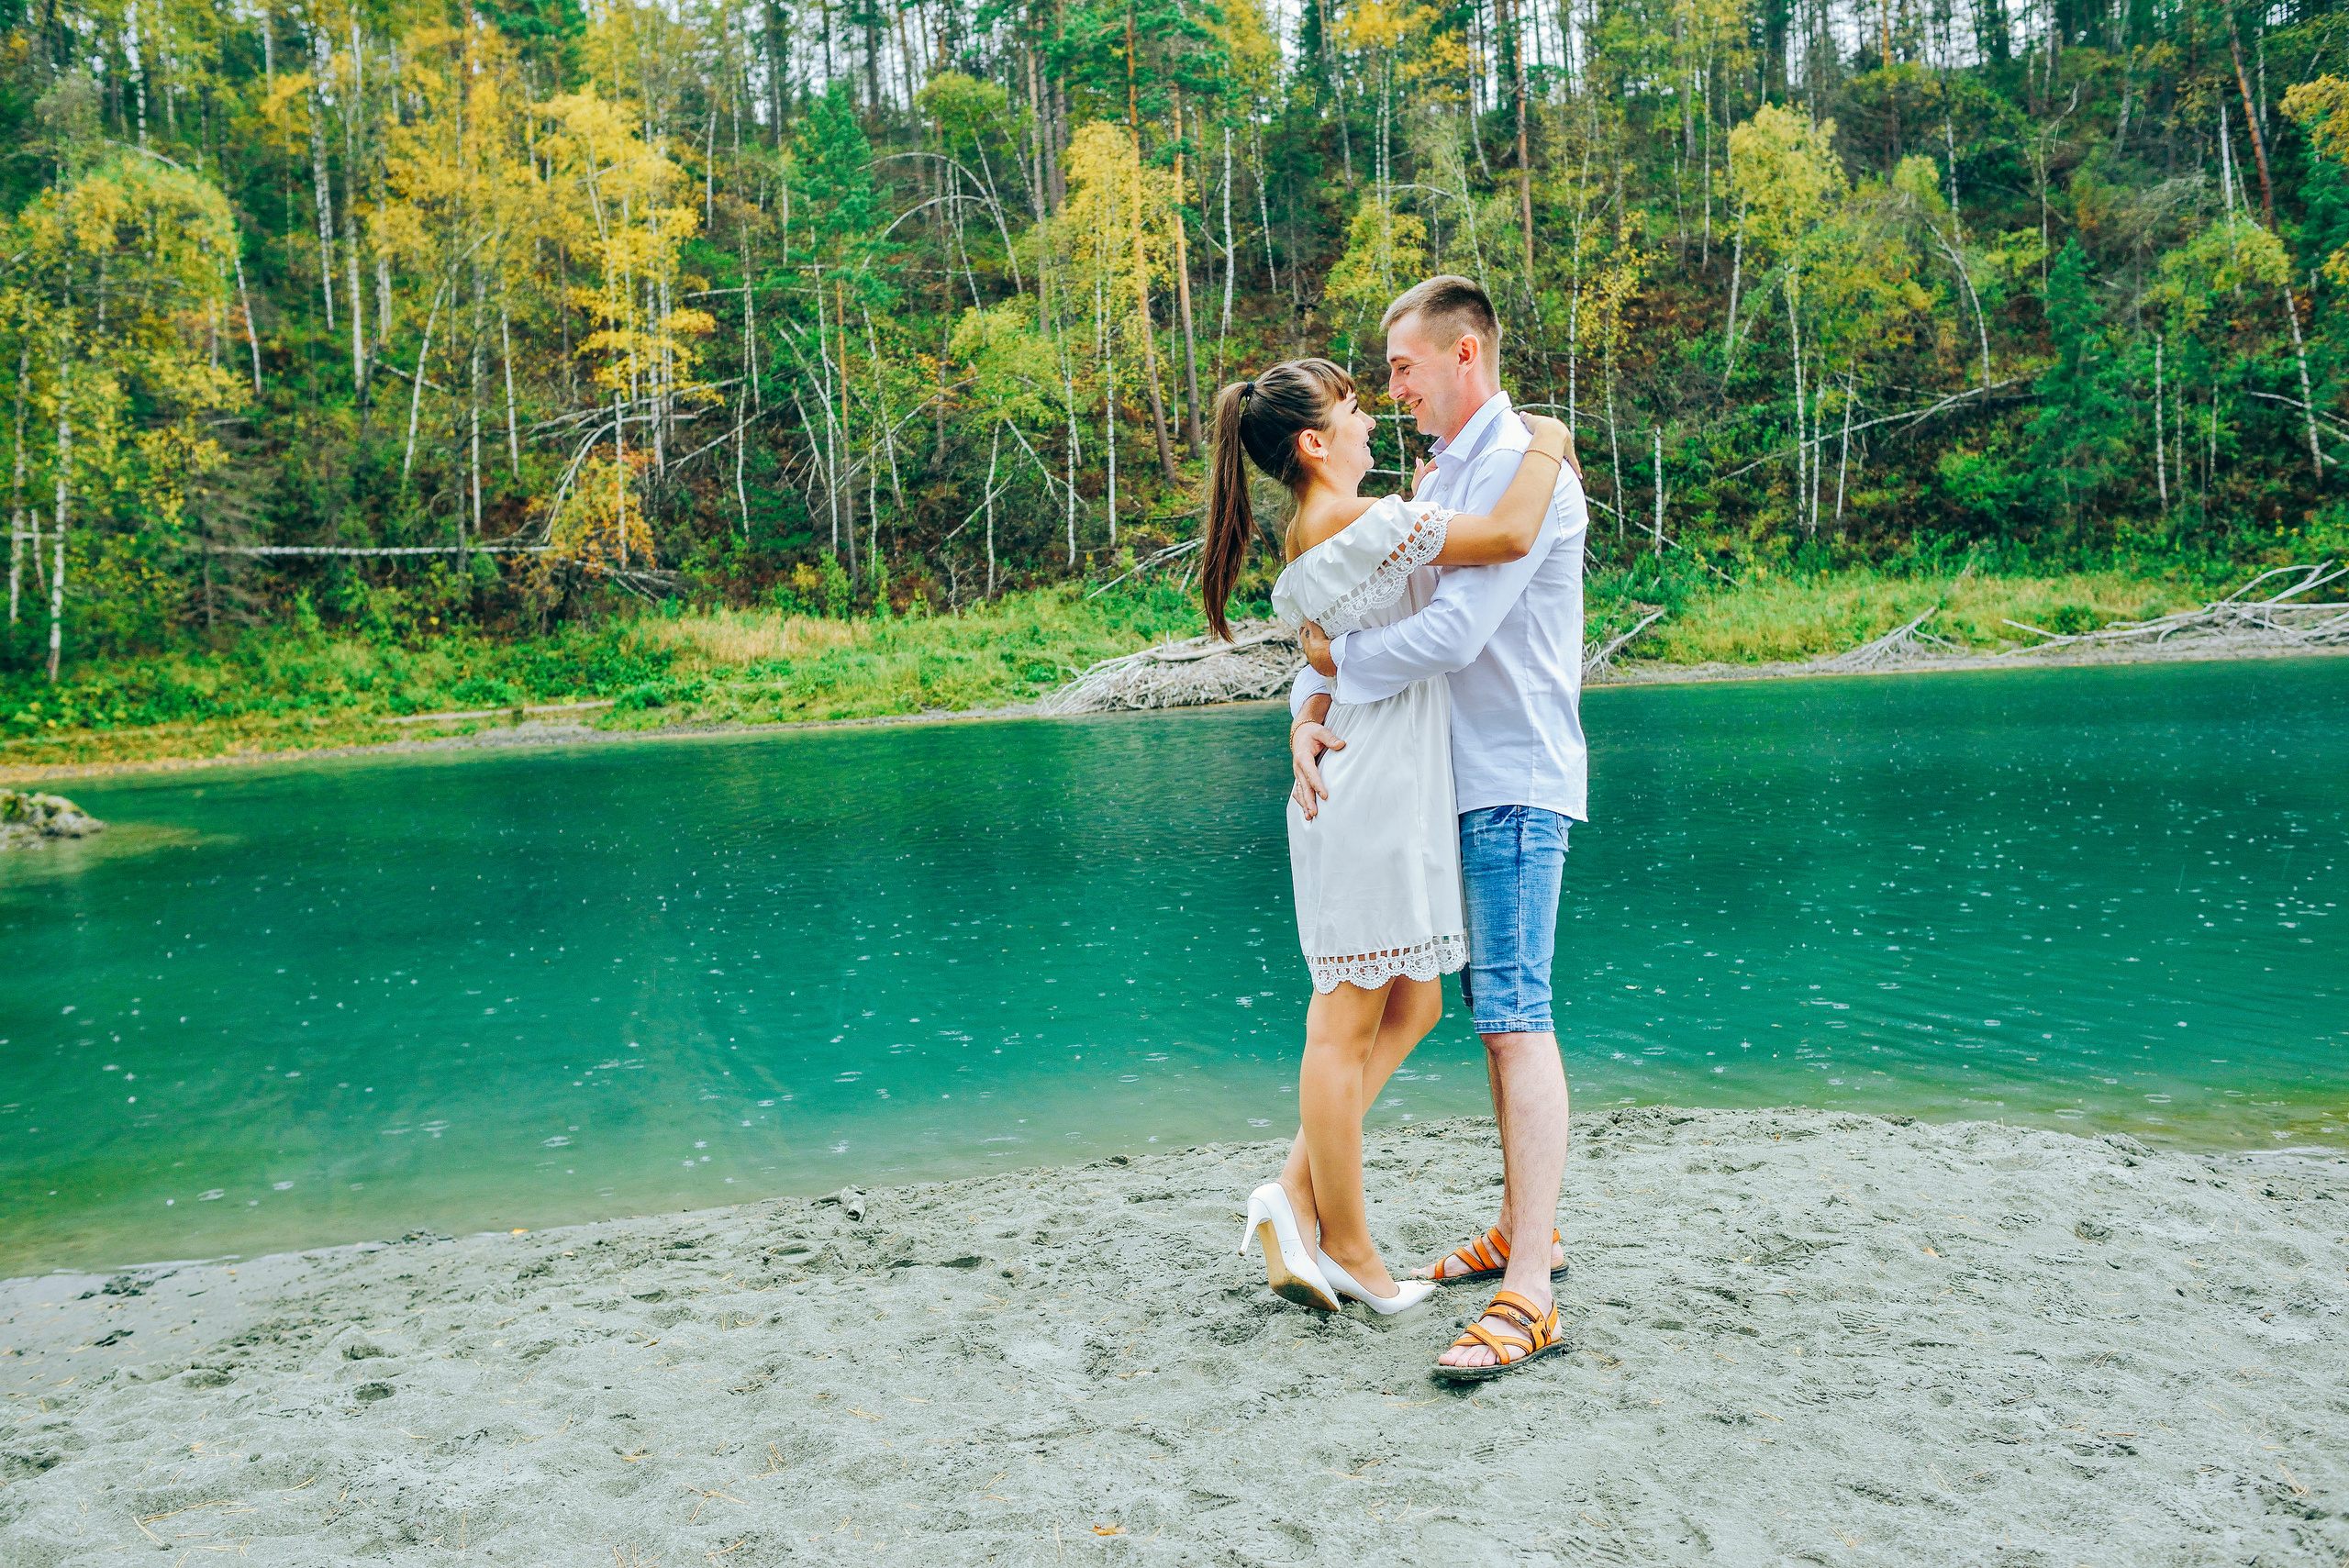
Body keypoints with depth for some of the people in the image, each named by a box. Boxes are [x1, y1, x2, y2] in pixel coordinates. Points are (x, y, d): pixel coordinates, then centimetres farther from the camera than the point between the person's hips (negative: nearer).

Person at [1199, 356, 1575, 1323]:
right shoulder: (1368, 523, -15)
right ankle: (1347, 1247, 12)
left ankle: (1297, 1193, 16)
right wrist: (1544, 447, -7)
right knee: (1347, 1024, -1)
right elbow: (1510, 535, -24)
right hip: (1377, 795, -10)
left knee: (1410, 1006, 15)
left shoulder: (1301, 542, 14)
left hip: (1364, 794, 10)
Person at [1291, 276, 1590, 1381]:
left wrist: (1337, 661, -7)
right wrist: (1308, 710, -2)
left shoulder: (1524, 469, -12)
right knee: (1495, 1011, 13)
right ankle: (1525, 1228, 25)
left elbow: (1452, 633, -22)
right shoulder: (1441, 477, 18)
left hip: (1516, 783, -9)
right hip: (1466, 781, 9)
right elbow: (1349, 605, 15)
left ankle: (1529, 1296, -10)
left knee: (1517, 1018, -12)